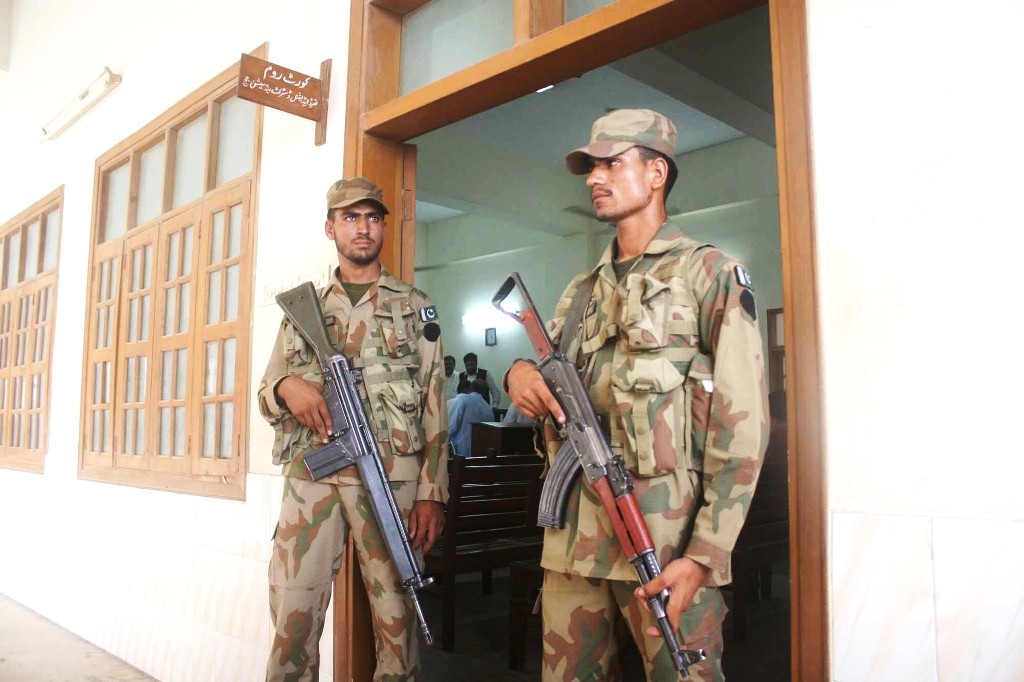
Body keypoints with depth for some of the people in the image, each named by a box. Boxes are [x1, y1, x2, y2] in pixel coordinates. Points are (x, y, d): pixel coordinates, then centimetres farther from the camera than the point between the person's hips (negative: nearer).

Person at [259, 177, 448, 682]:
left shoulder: (415, 307, 10)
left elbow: (434, 408, 4)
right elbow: (266, 394, 17)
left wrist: (431, 494, -5)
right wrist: (287, 387, -8)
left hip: (392, 478, -1)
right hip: (311, 477, 2)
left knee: (397, 621, 5)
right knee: (293, 620, 2)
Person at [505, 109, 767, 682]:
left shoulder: (709, 273, -1)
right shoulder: (583, 290, 19)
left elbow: (742, 425, -8)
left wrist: (705, 555, -16)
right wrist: (520, 372, -4)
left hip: (665, 534, -5)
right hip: (574, 528, 6)